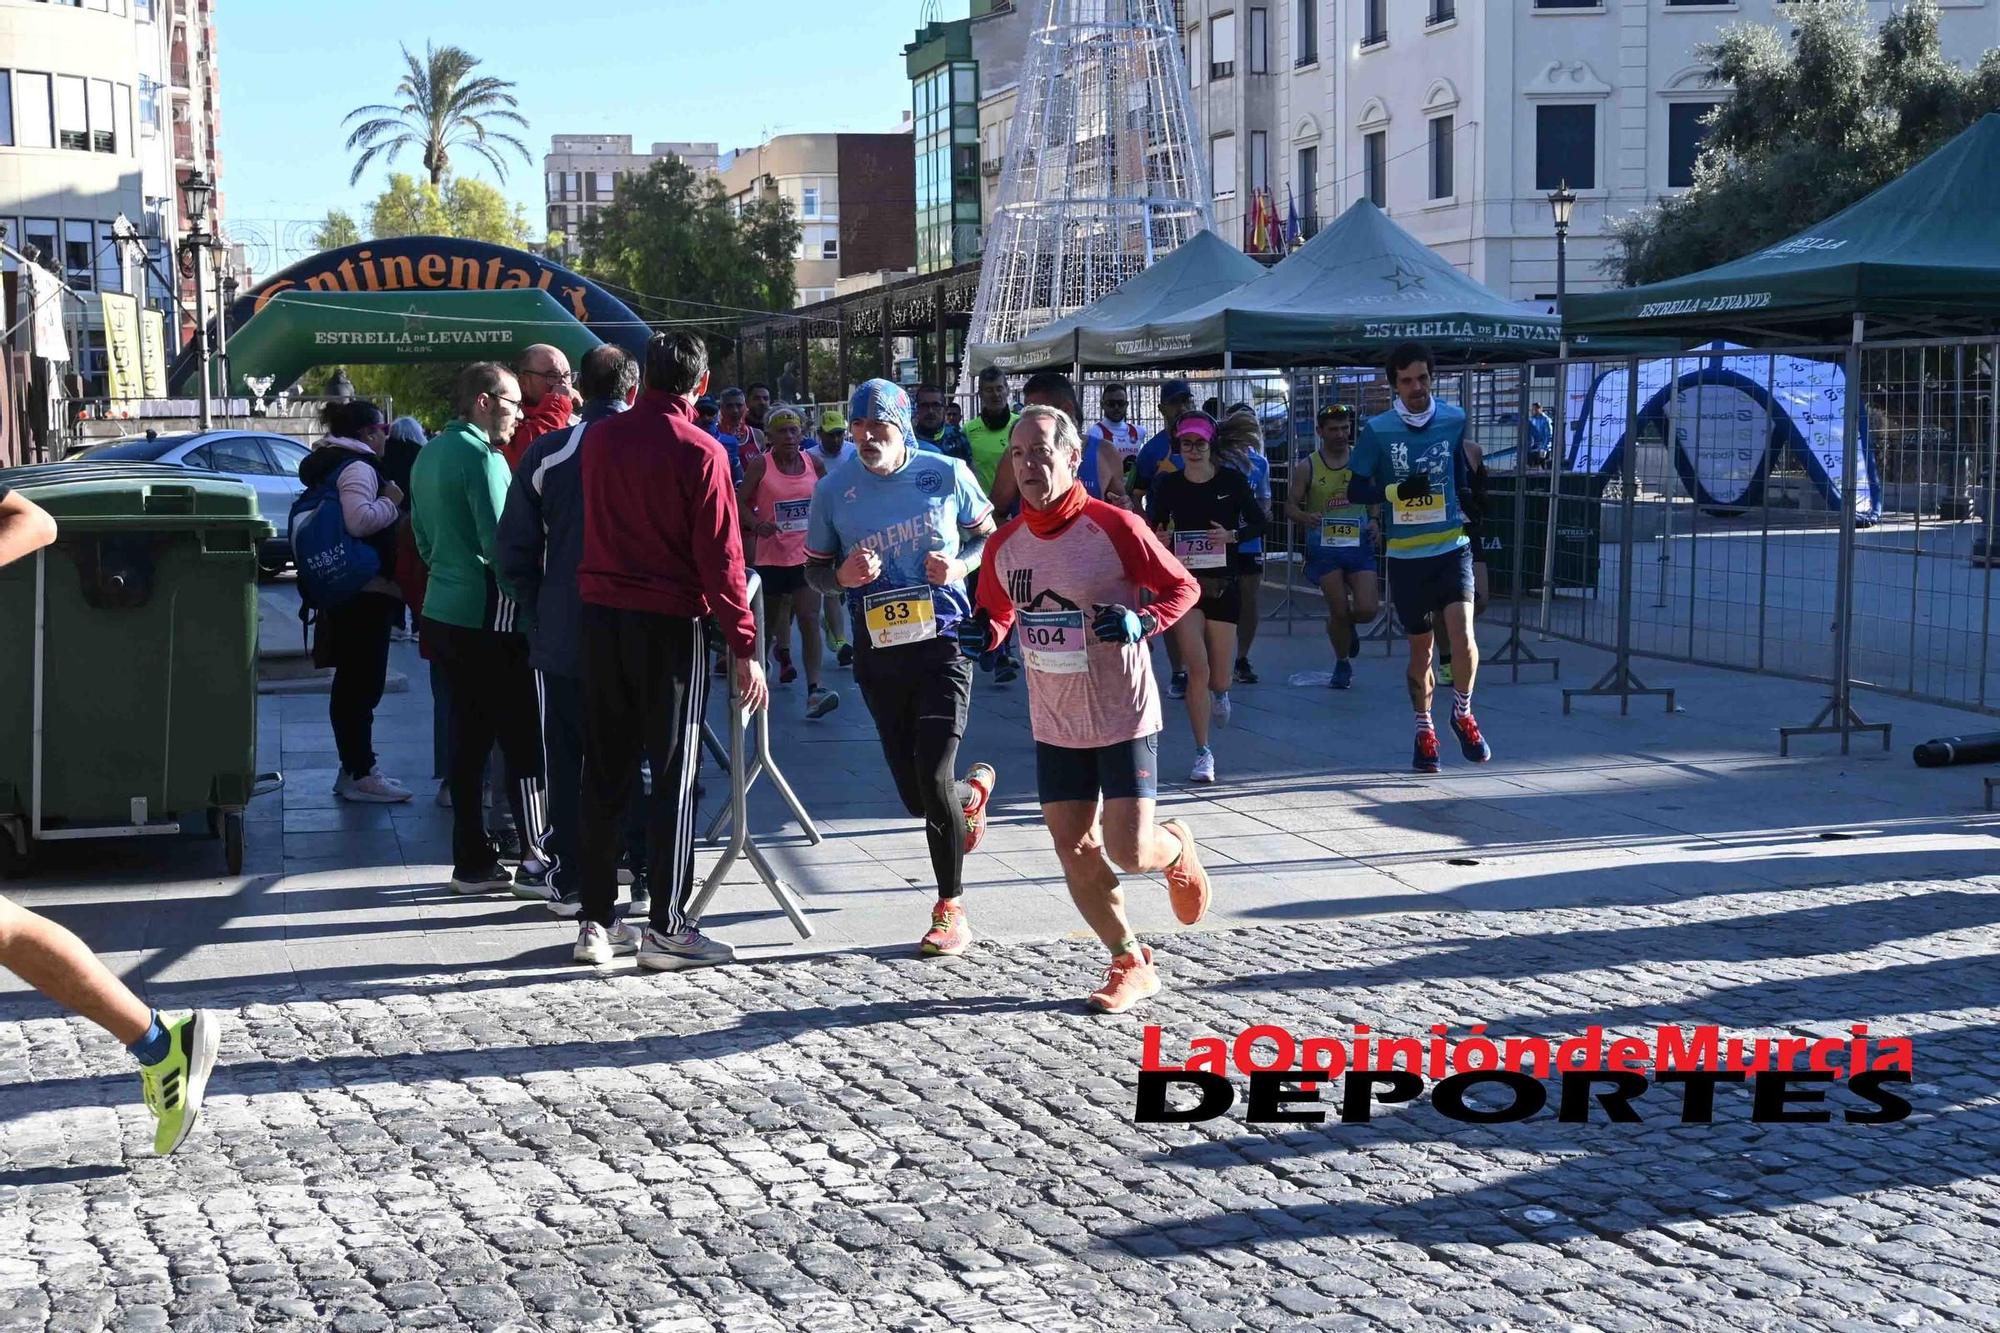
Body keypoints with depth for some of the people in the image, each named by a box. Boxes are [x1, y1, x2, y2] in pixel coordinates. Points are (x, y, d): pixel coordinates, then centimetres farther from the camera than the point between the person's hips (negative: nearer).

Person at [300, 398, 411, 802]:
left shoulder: (327, 463, 17)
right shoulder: (358, 466, -14)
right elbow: (359, 520, -28)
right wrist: (391, 501, -14)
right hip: (365, 591, -11)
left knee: (351, 683, 14)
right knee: (363, 683, -7)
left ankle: (354, 769, 20)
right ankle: (360, 774, -6)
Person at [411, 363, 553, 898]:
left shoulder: (430, 453, 14)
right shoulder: (482, 456, -15)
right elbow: (501, 544, -19)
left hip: (444, 610, 9)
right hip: (488, 616, -9)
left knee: (468, 734, 12)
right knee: (523, 737, -5)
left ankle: (472, 862, 14)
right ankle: (535, 862, -5)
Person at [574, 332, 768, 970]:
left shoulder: (600, 437, 4)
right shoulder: (700, 453, -12)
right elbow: (721, 558, -13)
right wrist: (745, 646, -10)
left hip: (601, 613, 5)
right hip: (670, 623, -5)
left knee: (604, 772, 11)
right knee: (673, 777, 1)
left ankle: (596, 922, 15)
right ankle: (666, 928, 1)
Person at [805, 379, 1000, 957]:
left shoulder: (946, 474, -3)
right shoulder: (834, 490, 1)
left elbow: (988, 536, 9)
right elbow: (814, 568, 9)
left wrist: (959, 566, -12)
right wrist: (842, 574, -13)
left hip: (943, 643, -3)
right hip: (878, 651, 3)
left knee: (933, 780, -15)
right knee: (916, 796, 8)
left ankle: (950, 910, 2)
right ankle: (975, 789, 46)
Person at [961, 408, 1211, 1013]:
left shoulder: (1115, 527, -14)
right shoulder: (1004, 544, 0)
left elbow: (1183, 586, -5)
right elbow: (999, 614, 16)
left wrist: (1143, 622, -23)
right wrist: (980, 633, -7)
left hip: (1124, 718, -5)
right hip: (1055, 724, 5)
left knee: (1130, 852, -9)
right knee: (1074, 851, 4)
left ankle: (1177, 850, 29)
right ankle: (1131, 964, 23)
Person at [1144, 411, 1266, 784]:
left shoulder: (1232, 480, -4)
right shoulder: (1169, 484, -1)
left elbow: (1260, 523, 1)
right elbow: (1152, 527, 7)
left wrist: (1232, 535, -17)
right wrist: (1157, 538, -16)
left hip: (1223, 582, 0)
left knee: (1218, 677, 6)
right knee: (1197, 669, -14)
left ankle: (1220, 691, 47)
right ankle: (1202, 753, -3)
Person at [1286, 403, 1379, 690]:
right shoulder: (1307, 467, 0)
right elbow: (1290, 505, 1)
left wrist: (1375, 522, -6)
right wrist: (1305, 517, -22)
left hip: (1358, 544, 1)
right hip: (1325, 547, -1)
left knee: (1367, 609, -9)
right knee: (1338, 611, -3)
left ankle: (1349, 625, 29)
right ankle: (1342, 664, 21)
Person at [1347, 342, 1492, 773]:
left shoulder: (1453, 420, 3)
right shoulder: (1378, 430, -3)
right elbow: (1356, 490, -2)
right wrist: (1398, 491, -17)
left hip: (1452, 547, 0)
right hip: (1405, 555, 0)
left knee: (1462, 635, -17)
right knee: (1420, 646, 10)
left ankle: (1463, 712, 9)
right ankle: (1424, 730, 28)